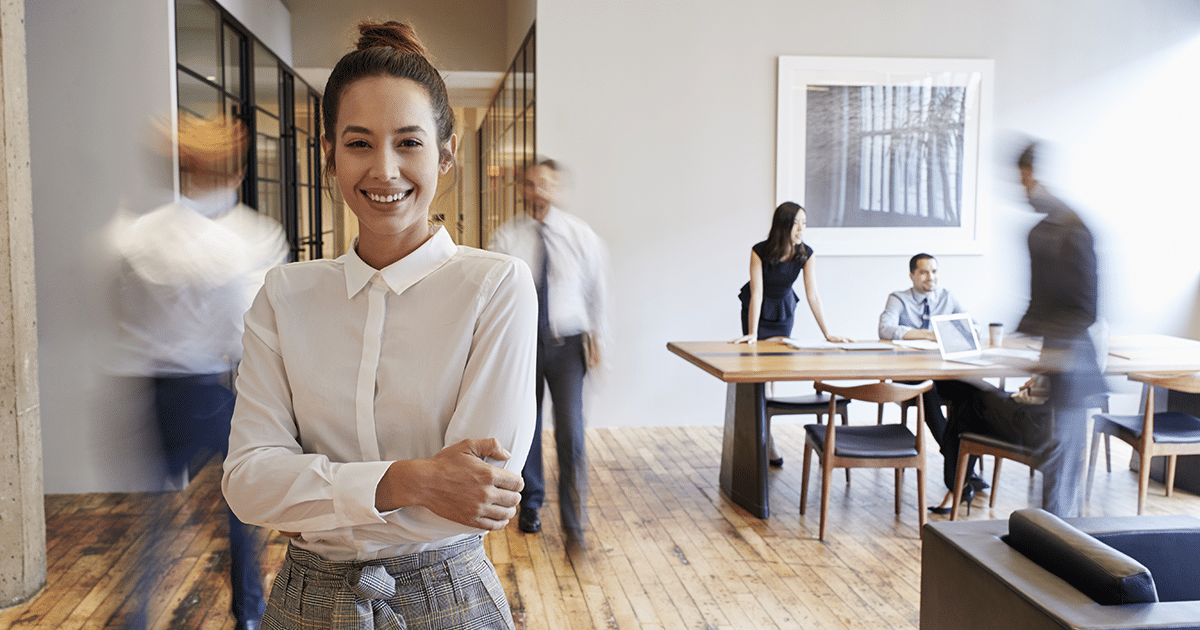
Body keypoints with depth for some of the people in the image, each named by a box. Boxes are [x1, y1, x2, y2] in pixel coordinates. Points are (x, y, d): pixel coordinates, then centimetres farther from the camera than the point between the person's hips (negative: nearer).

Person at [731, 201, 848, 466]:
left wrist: (827, 334, -22)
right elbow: (757, 293, -29)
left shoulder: (805, 253, -19)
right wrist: (752, 334, -34)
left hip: (784, 311, 3)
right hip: (757, 311, -3)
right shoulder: (760, 251, -27)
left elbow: (812, 295, -18)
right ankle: (767, 444, -1)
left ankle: (760, 427, 17)